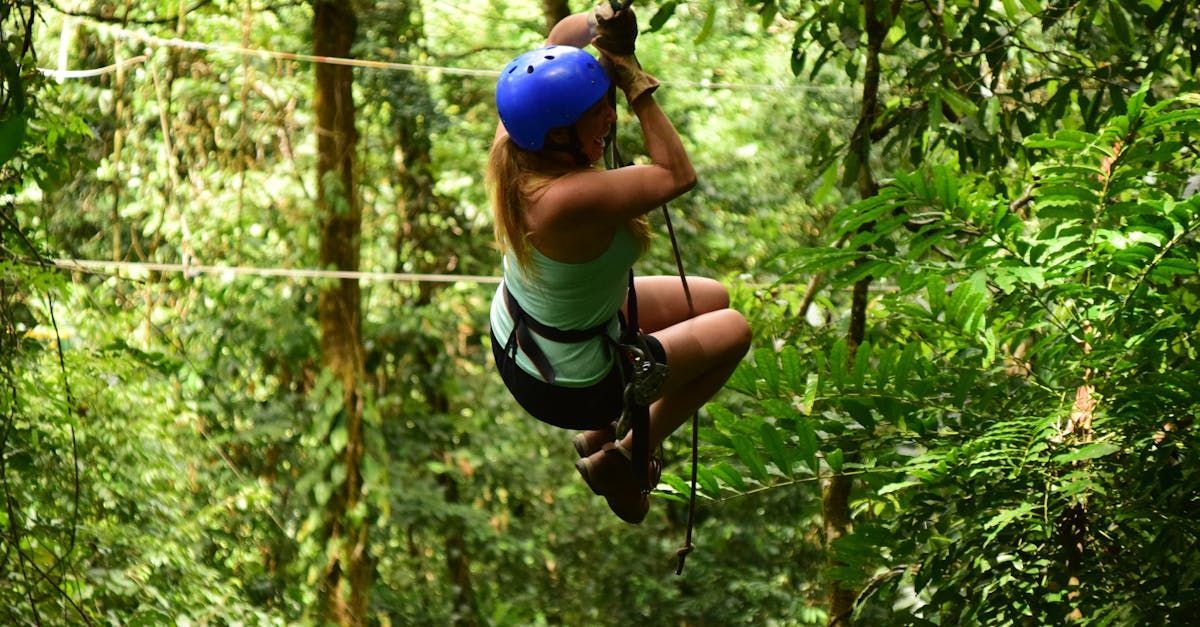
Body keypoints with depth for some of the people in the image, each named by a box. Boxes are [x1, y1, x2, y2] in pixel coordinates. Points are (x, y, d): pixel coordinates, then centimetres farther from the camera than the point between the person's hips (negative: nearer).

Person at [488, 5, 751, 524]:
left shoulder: (511, 146, -20)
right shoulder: (568, 199, -43)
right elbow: (677, 175, -30)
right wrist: (633, 79, -32)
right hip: (567, 387, -8)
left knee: (714, 299, 23)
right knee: (733, 330, 13)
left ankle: (600, 435, 32)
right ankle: (623, 459, 21)